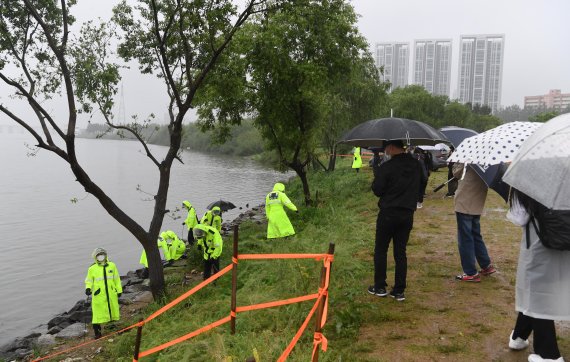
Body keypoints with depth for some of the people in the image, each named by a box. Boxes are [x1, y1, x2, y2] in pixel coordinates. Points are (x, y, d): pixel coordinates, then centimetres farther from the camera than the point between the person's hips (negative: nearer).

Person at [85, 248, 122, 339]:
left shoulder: (112, 266, 5)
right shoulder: (92, 269, -2)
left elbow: (117, 279, 13)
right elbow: (89, 280, 6)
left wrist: (119, 290, 14)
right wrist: (88, 288, -14)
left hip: (111, 294, 3)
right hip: (98, 295, -3)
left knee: (113, 309, 12)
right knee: (98, 313, -5)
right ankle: (97, 332, 5)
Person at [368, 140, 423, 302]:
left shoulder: (386, 167, -16)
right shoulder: (416, 165, 2)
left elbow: (377, 190, -10)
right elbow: (420, 187, 13)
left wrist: (376, 176, 6)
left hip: (388, 213, -5)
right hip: (408, 214, 5)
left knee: (380, 250, 9)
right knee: (401, 252, 10)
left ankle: (380, 287, 15)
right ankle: (399, 291, 12)